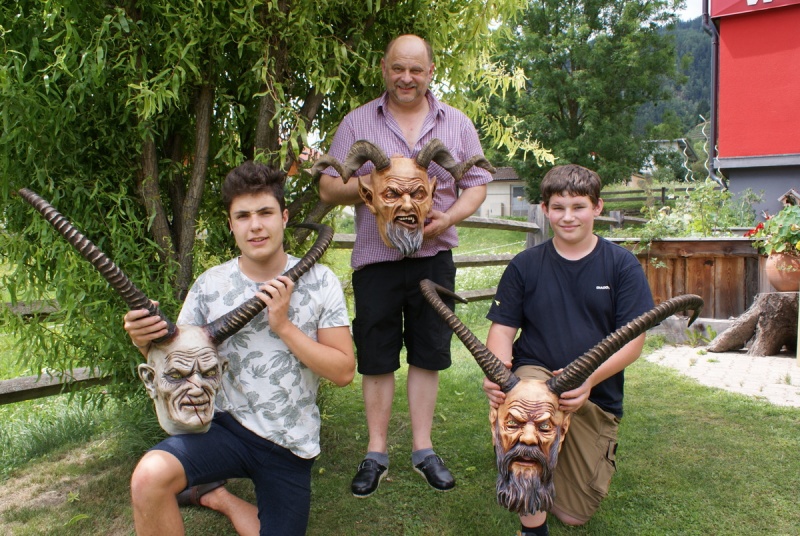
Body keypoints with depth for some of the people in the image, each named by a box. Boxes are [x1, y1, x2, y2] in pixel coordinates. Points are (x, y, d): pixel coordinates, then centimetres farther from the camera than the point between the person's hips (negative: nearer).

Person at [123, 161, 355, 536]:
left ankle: (217, 497, 33)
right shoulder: (210, 285, -5)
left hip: (290, 446, 1)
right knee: (149, 476, -30)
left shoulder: (321, 282, -8)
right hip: (227, 425, -1)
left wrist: (283, 326, -21)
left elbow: (344, 372, -11)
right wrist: (148, 342, -21)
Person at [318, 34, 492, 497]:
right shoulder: (357, 123, 4)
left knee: (428, 354, 9)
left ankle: (423, 449, 24)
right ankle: (377, 452, 21)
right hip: (375, 258, -1)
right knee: (376, 357, 6)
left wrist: (450, 218, -13)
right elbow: (328, 189, 2)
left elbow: (477, 184, 7)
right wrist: (367, 184, -18)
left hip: (434, 256, 1)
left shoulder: (457, 124, 8)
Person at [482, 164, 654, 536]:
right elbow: (502, 328, -1)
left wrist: (589, 377, -26)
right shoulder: (525, 265, 0)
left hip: (596, 398, 1)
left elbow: (633, 341, -8)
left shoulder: (622, 265, -3)